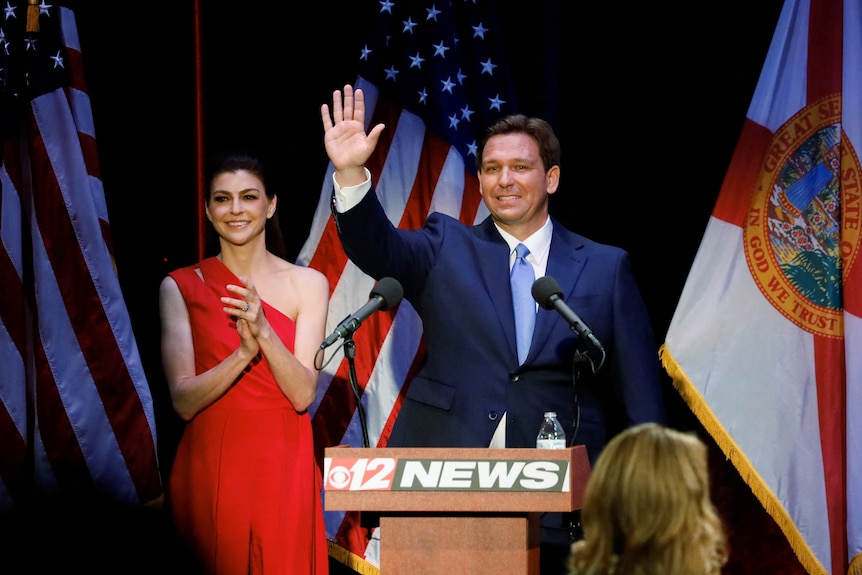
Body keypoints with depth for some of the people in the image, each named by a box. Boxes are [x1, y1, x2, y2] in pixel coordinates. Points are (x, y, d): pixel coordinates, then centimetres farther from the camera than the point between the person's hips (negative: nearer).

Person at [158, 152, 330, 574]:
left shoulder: (307, 284, 1)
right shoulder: (181, 286, 0)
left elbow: (303, 394, -7)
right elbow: (184, 401, -8)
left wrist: (264, 332, -25)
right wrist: (243, 353, -25)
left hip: (282, 468, 0)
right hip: (210, 471, 0)